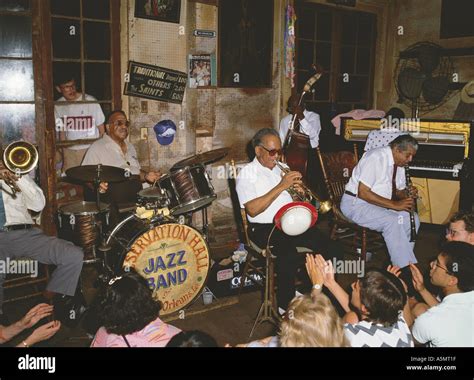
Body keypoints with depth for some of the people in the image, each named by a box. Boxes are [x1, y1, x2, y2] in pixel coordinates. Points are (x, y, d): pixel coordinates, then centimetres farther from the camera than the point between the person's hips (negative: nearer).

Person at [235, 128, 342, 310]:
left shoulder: (279, 169, 21)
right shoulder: (247, 174, -1)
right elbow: (252, 210, -16)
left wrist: (298, 189, 1)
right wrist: (281, 186, -17)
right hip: (265, 228, -7)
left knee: (333, 249, -13)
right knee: (289, 255, -37)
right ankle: (285, 306, -19)